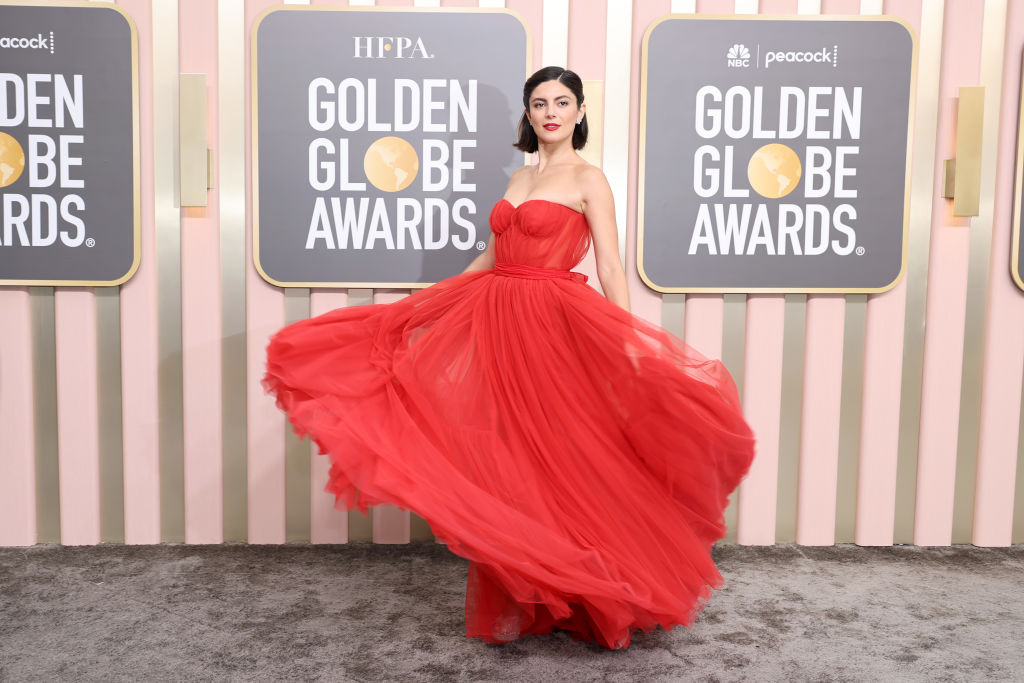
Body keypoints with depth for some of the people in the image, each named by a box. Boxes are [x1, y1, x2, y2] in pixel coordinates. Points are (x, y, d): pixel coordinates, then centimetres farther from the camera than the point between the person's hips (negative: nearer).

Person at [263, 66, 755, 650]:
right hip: (498, 321, 6)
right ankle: (514, 599, 21)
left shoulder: (588, 179, 0)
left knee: (554, 455, -2)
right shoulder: (519, 179, 18)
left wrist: (630, 336, -22)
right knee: (502, 458, 7)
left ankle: (578, 597, 16)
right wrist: (422, 302, 20)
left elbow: (610, 264, -10)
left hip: (552, 327, -6)